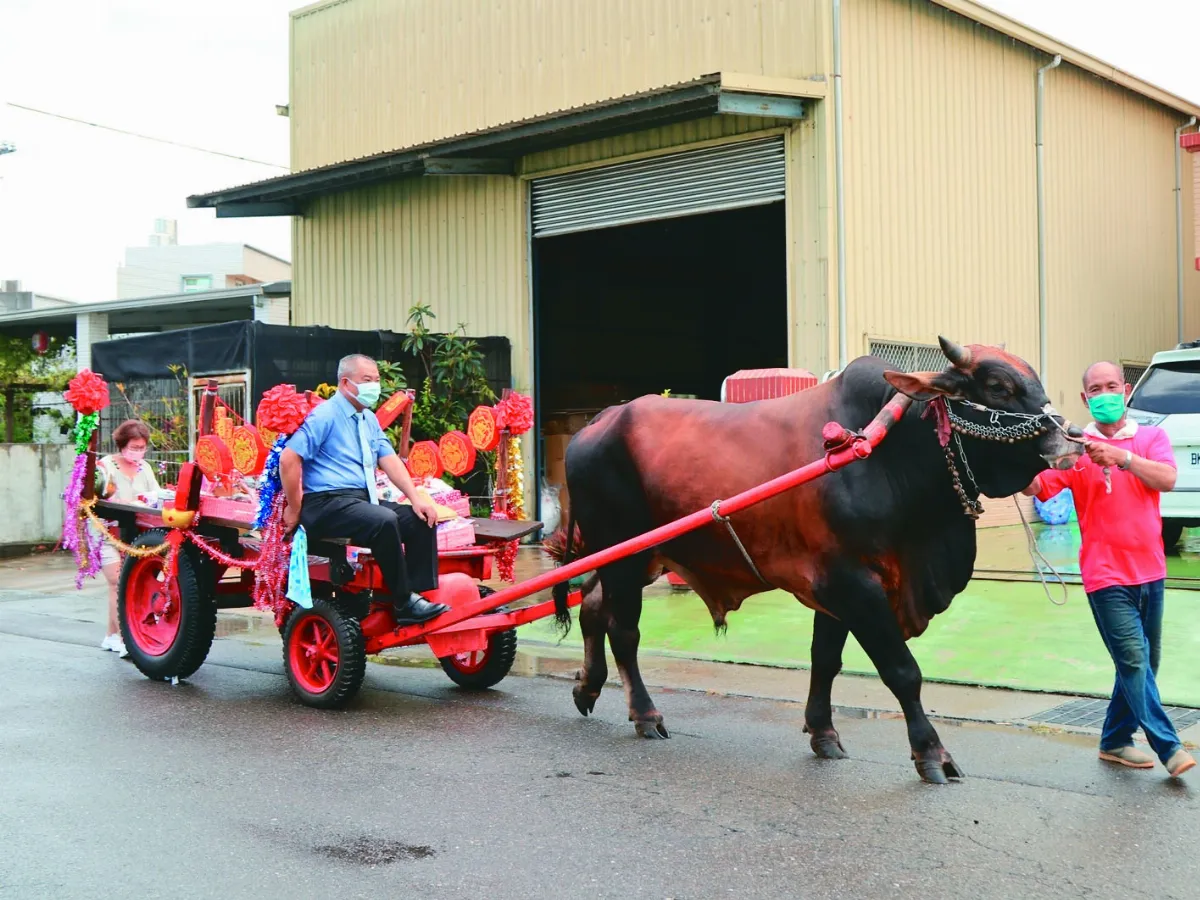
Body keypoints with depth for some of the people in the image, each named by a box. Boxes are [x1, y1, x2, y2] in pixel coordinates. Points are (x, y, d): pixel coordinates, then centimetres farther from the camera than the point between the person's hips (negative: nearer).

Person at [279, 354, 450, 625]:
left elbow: (389, 460, 10)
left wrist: (416, 498, -4)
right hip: (328, 503, -9)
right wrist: (294, 509, -12)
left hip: (364, 500, 9)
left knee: (421, 520, -9)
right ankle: (404, 604, -27)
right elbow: (288, 459, -15)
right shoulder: (325, 416, -7)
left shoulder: (369, 419, 18)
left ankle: (420, 594, -14)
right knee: (385, 522, -33)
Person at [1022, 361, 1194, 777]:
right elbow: (1033, 487, -14)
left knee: (1145, 663, 12)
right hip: (1107, 574, -4)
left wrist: (1122, 456, -25)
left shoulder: (1151, 438, 6)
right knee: (1134, 659, -12)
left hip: (1149, 570, 4)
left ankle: (1115, 741, 25)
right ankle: (1168, 747, -7)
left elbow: (1167, 479, -13)